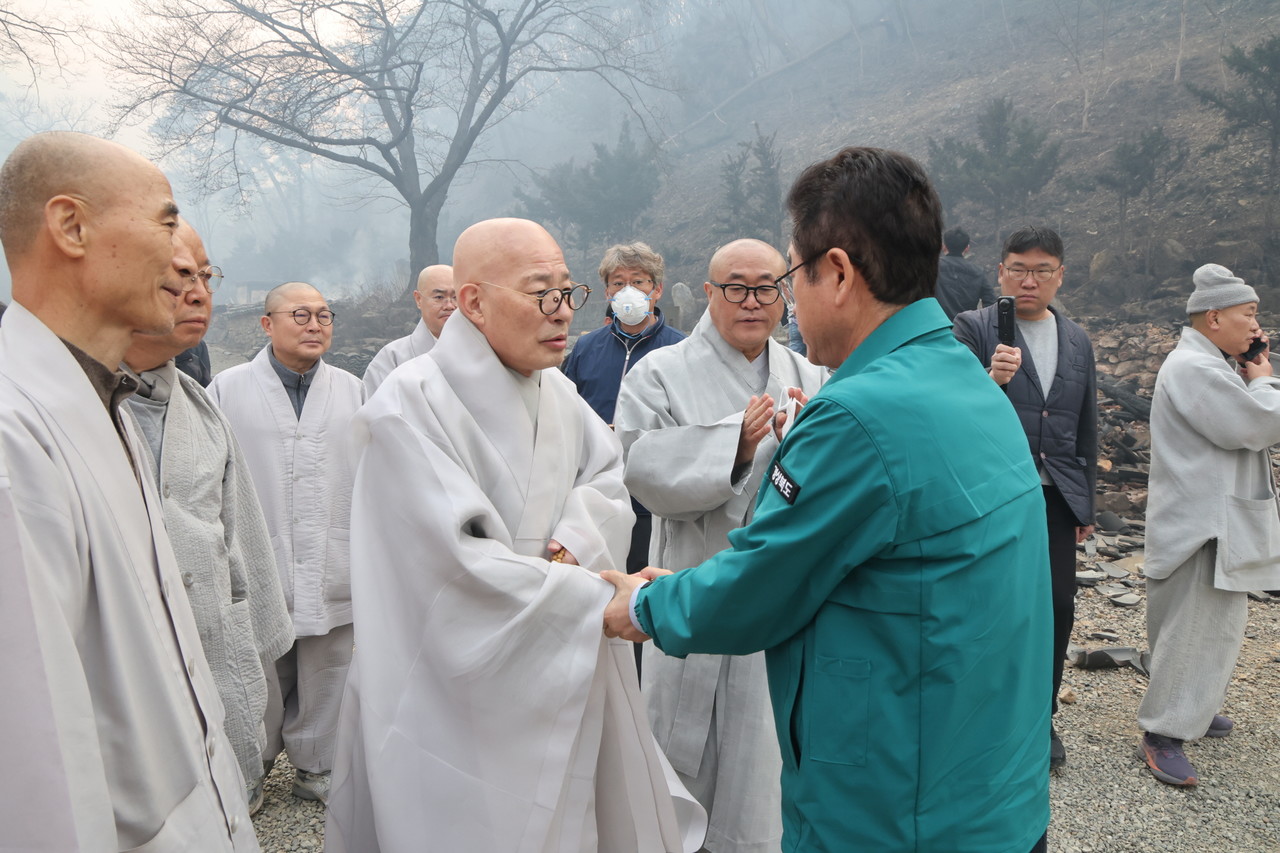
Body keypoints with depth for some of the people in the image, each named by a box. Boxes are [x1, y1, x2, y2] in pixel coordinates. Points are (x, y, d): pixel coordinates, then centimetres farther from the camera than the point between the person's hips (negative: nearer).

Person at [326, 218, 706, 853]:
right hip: (462, 700, -6)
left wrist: (576, 544, -14)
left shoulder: (557, 392, 5)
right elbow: (461, 567, -24)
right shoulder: (410, 408, -19)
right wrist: (604, 598, -22)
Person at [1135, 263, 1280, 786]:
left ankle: (1193, 708, 34)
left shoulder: (1215, 366, 15)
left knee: (1216, 623, 20)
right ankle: (1163, 735, -1)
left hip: (1222, 520, 11)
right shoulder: (1194, 368, -20)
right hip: (1203, 525, -11)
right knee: (1193, 629, -8)